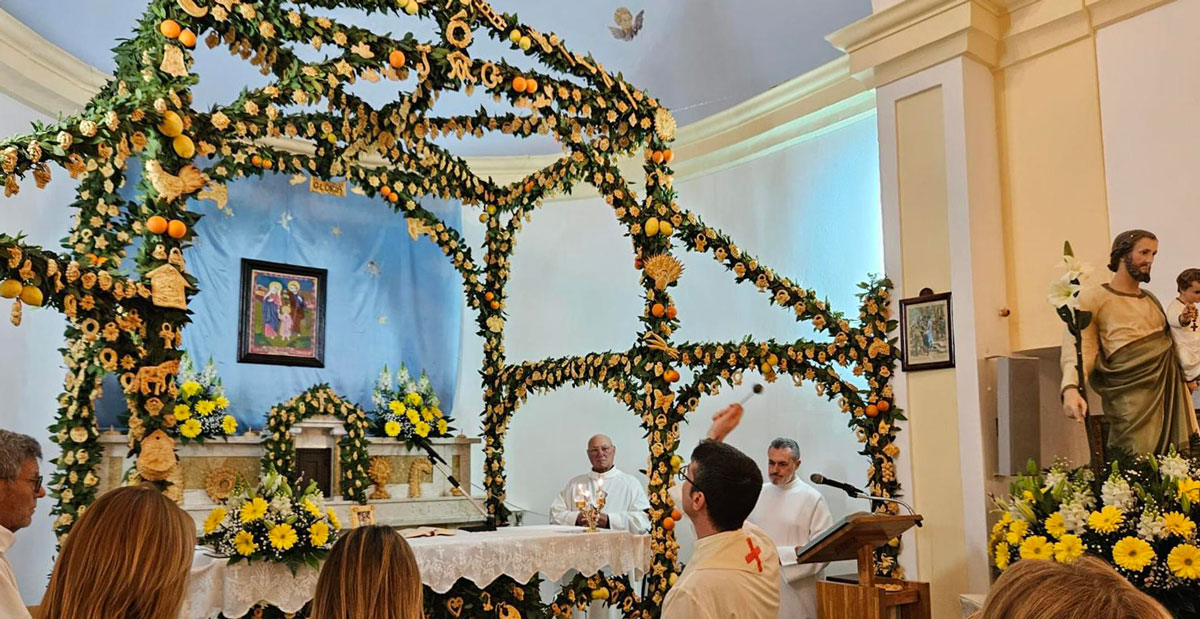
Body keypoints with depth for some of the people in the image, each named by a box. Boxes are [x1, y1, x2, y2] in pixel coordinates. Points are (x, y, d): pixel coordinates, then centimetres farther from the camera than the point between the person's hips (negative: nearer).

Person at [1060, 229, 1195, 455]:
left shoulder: (1151, 299, 22)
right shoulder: (1092, 298, -2)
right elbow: (1077, 349, -14)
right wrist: (1071, 389, -29)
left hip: (1171, 392, 7)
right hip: (1132, 400, -7)